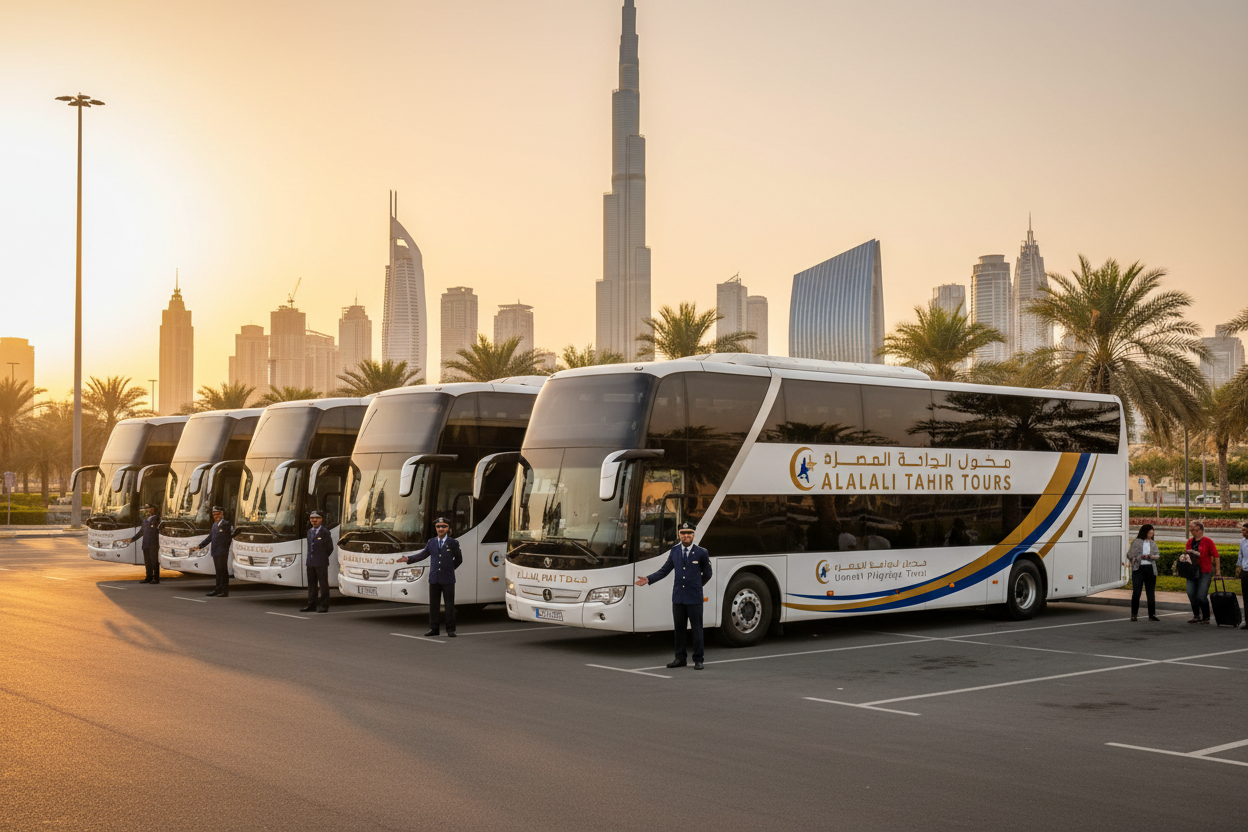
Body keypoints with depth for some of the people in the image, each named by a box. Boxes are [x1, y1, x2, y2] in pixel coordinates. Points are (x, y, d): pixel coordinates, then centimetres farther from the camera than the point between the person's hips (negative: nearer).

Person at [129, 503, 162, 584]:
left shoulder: (156, 518, -5)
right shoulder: (145, 519, 18)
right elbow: (141, 531, 23)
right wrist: (133, 539, 18)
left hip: (153, 545, -8)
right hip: (146, 545, 8)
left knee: (154, 561, -6)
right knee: (147, 562, 11)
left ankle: (156, 578, -3)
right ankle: (149, 578, 18)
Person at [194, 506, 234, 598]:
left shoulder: (226, 524, -9)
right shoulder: (215, 525, 17)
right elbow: (210, 537, 23)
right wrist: (200, 546, 21)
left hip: (222, 552, -8)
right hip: (215, 552, 8)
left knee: (223, 571, -6)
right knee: (218, 572, 13)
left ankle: (225, 592, -3)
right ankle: (219, 590, 20)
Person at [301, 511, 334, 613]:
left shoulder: (325, 532, -5)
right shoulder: (309, 532, 14)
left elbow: (330, 548, 1)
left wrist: (322, 558, 6)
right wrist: (310, 559, 11)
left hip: (321, 563, -6)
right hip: (310, 563, 6)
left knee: (323, 584, -3)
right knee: (311, 584, 9)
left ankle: (324, 606, 0)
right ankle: (311, 605, 16)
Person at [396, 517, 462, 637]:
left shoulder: (453, 543, 1)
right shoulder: (431, 542, 10)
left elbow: (459, 559, 9)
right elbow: (422, 555, 11)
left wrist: (449, 569, 6)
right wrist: (408, 559, 0)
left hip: (448, 579, -3)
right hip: (434, 579, 3)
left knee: (449, 605, -1)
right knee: (433, 605, 5)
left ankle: (450, 629, 5)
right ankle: (434, 628, 13)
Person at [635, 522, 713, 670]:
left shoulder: (701, 553, -1)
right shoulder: (674, 551, 7)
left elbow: (707, 574, 10)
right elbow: (664, 570, 8)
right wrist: (648, 579, -2)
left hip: (694, 598, -3)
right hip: (678, 597, 3)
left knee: (697, 629, 0)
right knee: (679, 628, 9)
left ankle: (698, 660, 8)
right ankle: (680, 658, 18)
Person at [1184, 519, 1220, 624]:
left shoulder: (1208, 541, -3)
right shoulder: (1190, 542, 13)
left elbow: (1216, 556, -2)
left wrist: (1218, 571, -6)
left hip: (1205, 572, -5)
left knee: (1201, 596, -7)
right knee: (1191, 593, -3)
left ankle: (1206, 618, 7)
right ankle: (1196, 616, 9)